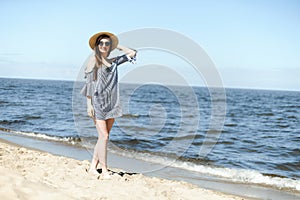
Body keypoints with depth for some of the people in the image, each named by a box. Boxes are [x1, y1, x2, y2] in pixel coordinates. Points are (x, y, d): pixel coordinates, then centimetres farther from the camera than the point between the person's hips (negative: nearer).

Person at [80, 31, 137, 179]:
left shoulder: (113, 61, 14)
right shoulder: (93, 61, 0)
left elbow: (132, 53, 22)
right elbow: (89, 83, -4)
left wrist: (117, 46, 20)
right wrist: (89, 104, -10)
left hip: (111, 103, 5)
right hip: (98, 102, -5)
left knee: (103, 137, 6)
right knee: (104, 136, -10)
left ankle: (93, 167, 15)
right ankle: (104, 171, -3)